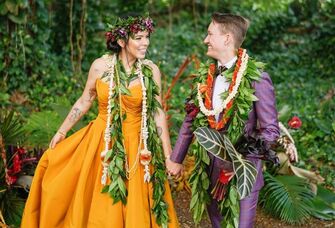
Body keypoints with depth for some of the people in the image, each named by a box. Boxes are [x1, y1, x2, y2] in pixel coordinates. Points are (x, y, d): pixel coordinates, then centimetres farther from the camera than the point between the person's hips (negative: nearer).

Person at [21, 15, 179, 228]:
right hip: (102, 141, 1)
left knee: (134, 207, 8)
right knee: (98, 205, 10)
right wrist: (62, 131, 11)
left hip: (136, 145, 0)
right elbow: (84, 101, 6)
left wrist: (168, 156, -2)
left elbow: (158, 113, -3)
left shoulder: (151, 70, -7)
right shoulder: (100, 66, -7)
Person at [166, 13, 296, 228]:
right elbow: (191, 120, 10)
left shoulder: (256, 79, -16)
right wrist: (176, 158, 11)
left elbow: (271, 130, -13)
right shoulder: (207, 76, 2)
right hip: (211, 166, 6)